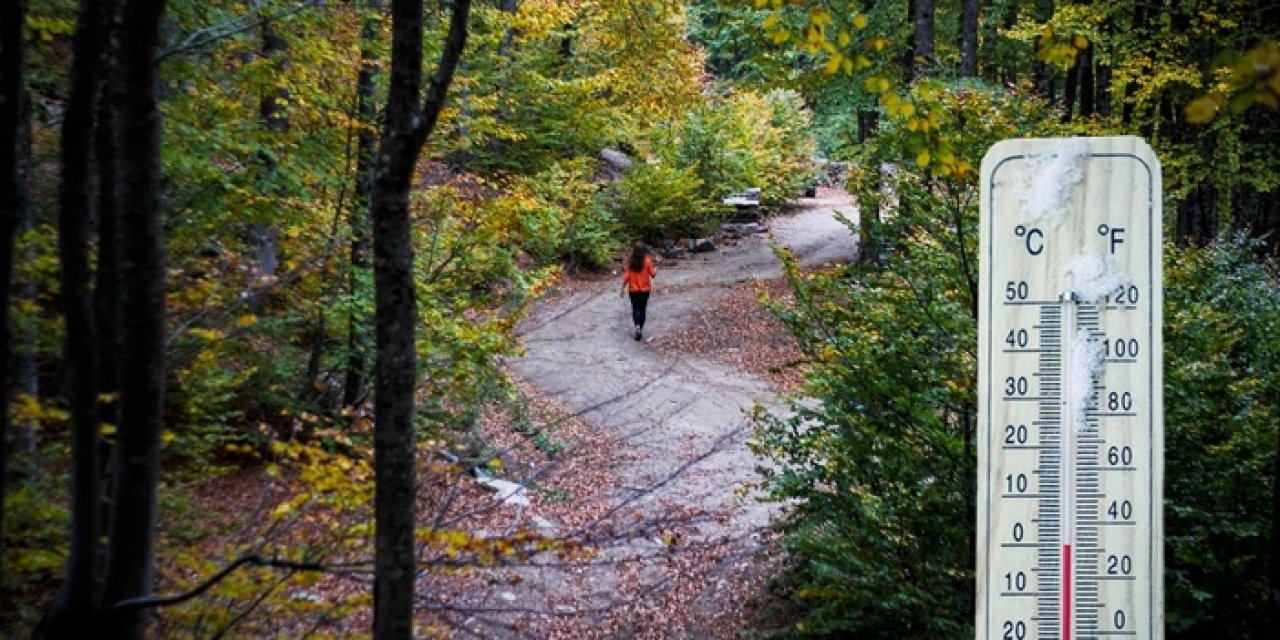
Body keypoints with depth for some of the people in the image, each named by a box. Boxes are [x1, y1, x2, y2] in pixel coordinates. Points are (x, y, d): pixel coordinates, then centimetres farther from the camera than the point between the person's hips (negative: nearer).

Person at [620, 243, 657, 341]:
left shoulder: (630, 261, -7)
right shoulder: (647, 261, -11)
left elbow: (626, 276, -6)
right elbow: (652, 274, -3)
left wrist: (623, 288, 3)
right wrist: (655, 270, 20)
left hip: (633, 289, 0)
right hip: (645, 289, 0)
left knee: (635, 308, 6)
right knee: (642, 309, 12)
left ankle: (637, 326, -18)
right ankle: (641, 329, 14)